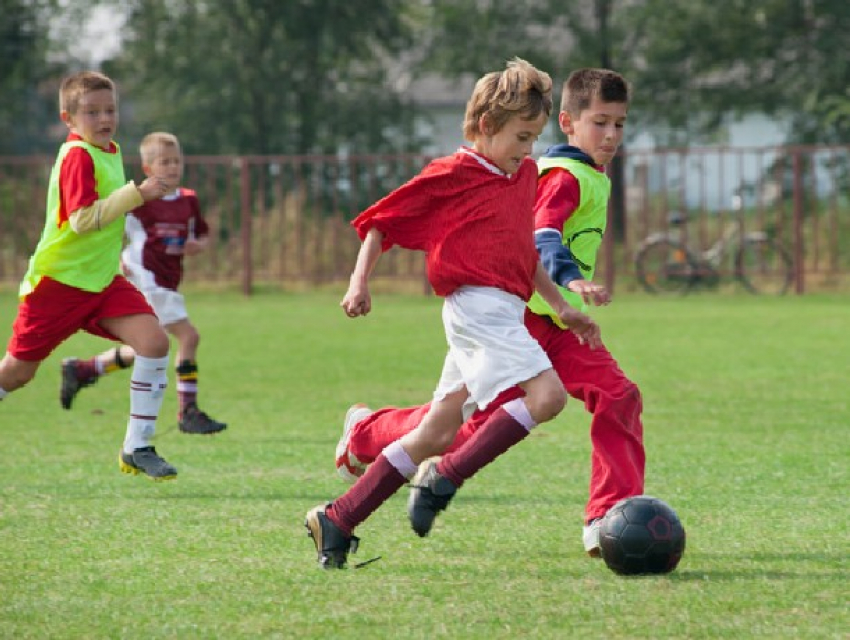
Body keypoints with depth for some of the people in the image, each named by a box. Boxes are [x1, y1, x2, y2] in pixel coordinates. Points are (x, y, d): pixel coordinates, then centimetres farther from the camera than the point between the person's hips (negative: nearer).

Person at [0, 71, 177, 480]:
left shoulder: (110, 151, 9)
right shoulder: (77, 156, -18)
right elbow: (82, 220, -29)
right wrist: (137, 193, -33)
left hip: (102, 278, 7)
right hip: (59, 279, -7)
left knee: (154, 341, -15)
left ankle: (137, 448, -12)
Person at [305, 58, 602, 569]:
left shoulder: (525, 174, 19)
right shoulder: (451, 175, -5)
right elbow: (381, 222, -1)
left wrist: (561, 306, 26)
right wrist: (360, 282, -10)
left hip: (504, 312, 9)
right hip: (478, 304, -9)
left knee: (435, 436, 5)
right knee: (547, 395, -23)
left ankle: (338, 520, 8)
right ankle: (445, 478, -19)